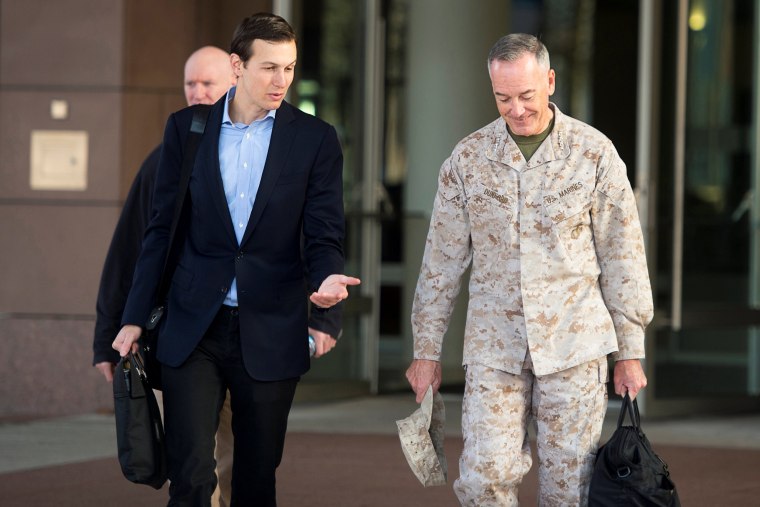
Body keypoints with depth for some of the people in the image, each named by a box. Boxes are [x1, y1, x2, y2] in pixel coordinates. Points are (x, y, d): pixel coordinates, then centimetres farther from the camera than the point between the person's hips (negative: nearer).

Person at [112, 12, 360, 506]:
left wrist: (327, 278, -24)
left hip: (270, 335, 0)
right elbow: (161, 229, 8)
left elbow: (324, 237, -1)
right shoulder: (186, 128, 4)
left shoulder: (315, 139, 1)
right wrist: (135, 318, 5)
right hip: (192, 330, 0)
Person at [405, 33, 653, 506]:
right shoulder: (468, 158, 3)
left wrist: (630, 351, 2)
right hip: (494, 347, 1)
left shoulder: (594, 153, -1)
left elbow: (622, 257, 3)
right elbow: (442, 259, 8)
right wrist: (428, 350, 8)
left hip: (574, 343, -1)